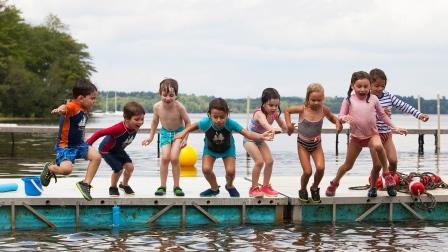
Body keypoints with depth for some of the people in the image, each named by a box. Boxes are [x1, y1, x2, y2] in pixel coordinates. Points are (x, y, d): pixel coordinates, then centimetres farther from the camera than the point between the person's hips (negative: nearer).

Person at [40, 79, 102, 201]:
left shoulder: (84, 108, 6)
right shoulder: (72, 106, -21)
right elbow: (65, 108, -46)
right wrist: (60, 109, -68)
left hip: (79, 144, 8)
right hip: (65, 146, -8)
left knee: (96, 157, -8)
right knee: (67, 169, -26)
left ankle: (85, 184, 5)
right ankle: (50, 168, 9)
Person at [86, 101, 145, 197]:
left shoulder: (135, 127, -20)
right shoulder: (119, 128, -43)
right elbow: (100, 133, -37)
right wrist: (88, 144, -31)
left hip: (118, 149, 7)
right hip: (107, 150, -7)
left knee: (130, 166, -3)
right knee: (119, 169, -15)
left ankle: (124, 185, 26)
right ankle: (113, 188, 15)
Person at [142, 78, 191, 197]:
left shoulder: (179, 107, -26)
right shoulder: (157, 107, -17)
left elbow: (187, 122, -13)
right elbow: (155, 121, 2)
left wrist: (185, 138, -17)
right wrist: (151, 137, 4)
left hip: (178, 132, -2)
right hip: (165, 132, 2)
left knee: (174, 158, -14)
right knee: (165, 158, -12)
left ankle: (176, 186, 0)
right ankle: (162, 186, 0)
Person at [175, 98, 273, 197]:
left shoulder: (230, 123, -38)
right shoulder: (206, 123, -35)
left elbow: (247, 134, -44)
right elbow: (194, 125, -10)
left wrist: (261, 136, -59)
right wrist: (184, 132, -19)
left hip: (227, 149, -1)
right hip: (210, 149, 1)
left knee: (230, 171, -16)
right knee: (206, 169, -18)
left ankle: (229, 186, 23)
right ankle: (214, 188, 15)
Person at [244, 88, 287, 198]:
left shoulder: (275, 113, -14)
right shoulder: (259, 113, -35)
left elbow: (283, 125, -1)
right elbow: (264, 123, -59)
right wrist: (272, 129, -81)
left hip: (260, 140, 7)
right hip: (249, 139, -7)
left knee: (269, 161, -2)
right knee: (259, 161, -20)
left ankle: (265, 186, 15)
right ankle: (254, 188, -6)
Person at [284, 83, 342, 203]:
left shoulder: (324, 109, -10)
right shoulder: (302, 109, -17)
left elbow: (332, 117, 10)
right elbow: (287, 110, -1)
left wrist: (337, 123, -11)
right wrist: (288, 124, -13)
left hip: (316, 144, 2)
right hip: (303, 144, -2)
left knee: (320, 168, -16)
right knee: (307, 171, -7)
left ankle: (314, 188, 13)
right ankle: (303, 190, 24)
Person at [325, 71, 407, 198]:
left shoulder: (373, 99, -2)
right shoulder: (349, 100, -6)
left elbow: (382, 115, 11)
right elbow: (340, 117, -5)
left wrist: (394, 128, 12)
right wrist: (344, 118, -29)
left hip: (372, 135, 0)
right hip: (356, 136, 0)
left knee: (378, 146, -35)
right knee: (347, 165, 9)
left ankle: (386, 173, -16)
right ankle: (334, 183, 36)